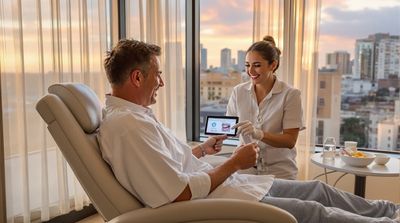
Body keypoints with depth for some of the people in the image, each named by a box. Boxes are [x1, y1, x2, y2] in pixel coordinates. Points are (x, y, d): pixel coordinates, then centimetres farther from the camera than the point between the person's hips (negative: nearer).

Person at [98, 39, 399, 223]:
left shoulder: (132, 114, 8)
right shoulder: (127, 125, -26)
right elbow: (182, 195, -28)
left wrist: (203, 149, 19)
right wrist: (234, 163, -16)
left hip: (219, 183, 10)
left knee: (318, 189, 15)